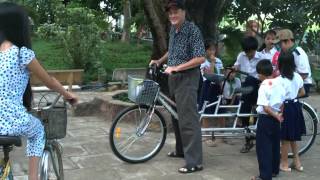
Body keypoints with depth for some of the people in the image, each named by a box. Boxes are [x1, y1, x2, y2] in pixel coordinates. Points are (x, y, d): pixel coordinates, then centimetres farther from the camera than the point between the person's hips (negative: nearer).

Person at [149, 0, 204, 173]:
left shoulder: (192, 30, -15)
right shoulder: (173, 30, 10)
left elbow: (200, 58, -21)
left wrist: (176, 67, -23)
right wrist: (159, 61, 15)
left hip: (187, 78, -9)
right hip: (173, 77, 9)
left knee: (188, 119, -10)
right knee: (176, 116, 17)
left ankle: (194, 161, -6)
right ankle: (181, 150, 32)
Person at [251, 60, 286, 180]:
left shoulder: (264, 86, -16)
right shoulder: (278, 84, 3)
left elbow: (265, 107, -23)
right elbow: (283, 103, 7)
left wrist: (276, 115, -14)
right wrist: (279, 114, 18)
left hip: (265, 118, -7)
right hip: (276, 119, 7)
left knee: (263, 147, -2)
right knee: (275, 145, 18)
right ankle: (274, 170, 30)